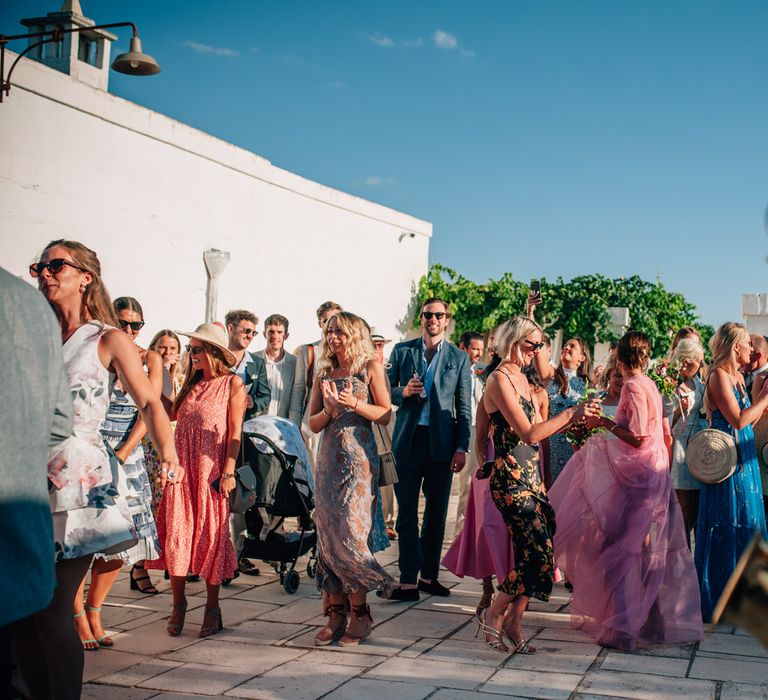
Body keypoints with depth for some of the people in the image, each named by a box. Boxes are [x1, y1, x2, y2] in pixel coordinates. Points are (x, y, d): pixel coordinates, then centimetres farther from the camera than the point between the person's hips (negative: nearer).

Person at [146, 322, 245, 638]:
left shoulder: (233, 383, -1)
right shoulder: (193, 383, 16)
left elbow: (235, 430, -7)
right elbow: (171, 413, 12)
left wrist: (228, 471, -14)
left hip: (212, 469, -5)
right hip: (182, 467, 5)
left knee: (210, 536, 2)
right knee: (176, 534, 2)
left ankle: (212, 608, 13)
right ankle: (178, 604, 13)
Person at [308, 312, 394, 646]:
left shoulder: (370, 367, 1)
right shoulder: (324, 373, 13)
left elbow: (385, 415, -2)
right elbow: (313, 423, 10)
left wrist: (355, 404, -16)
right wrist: (329, 410, -9)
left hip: (359, 459, -5)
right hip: (328, 458, 5)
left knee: (350, 531, -9)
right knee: (328, 533, 2)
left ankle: (359, 613, 4)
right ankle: (336, 613, 8)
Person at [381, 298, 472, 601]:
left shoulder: (459, 358, 7)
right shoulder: (402, 351, 8)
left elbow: (464, 407, 5)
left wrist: (462, 447, -3)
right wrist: (404, 392, -12)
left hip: (442, 443, 0)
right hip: (408, 440, 0)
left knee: (436, 513, 8)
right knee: (407, 514, -1)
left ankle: (428, 576, 18)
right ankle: (408, 582, 1)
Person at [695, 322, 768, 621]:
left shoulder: (738, 376, 16)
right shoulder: (719, 375, -12)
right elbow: (738, 420, -19)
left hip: (744, 459, 9)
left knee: (744, 527, 12)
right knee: (725, 528, -3)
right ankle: (717, 601, 6)